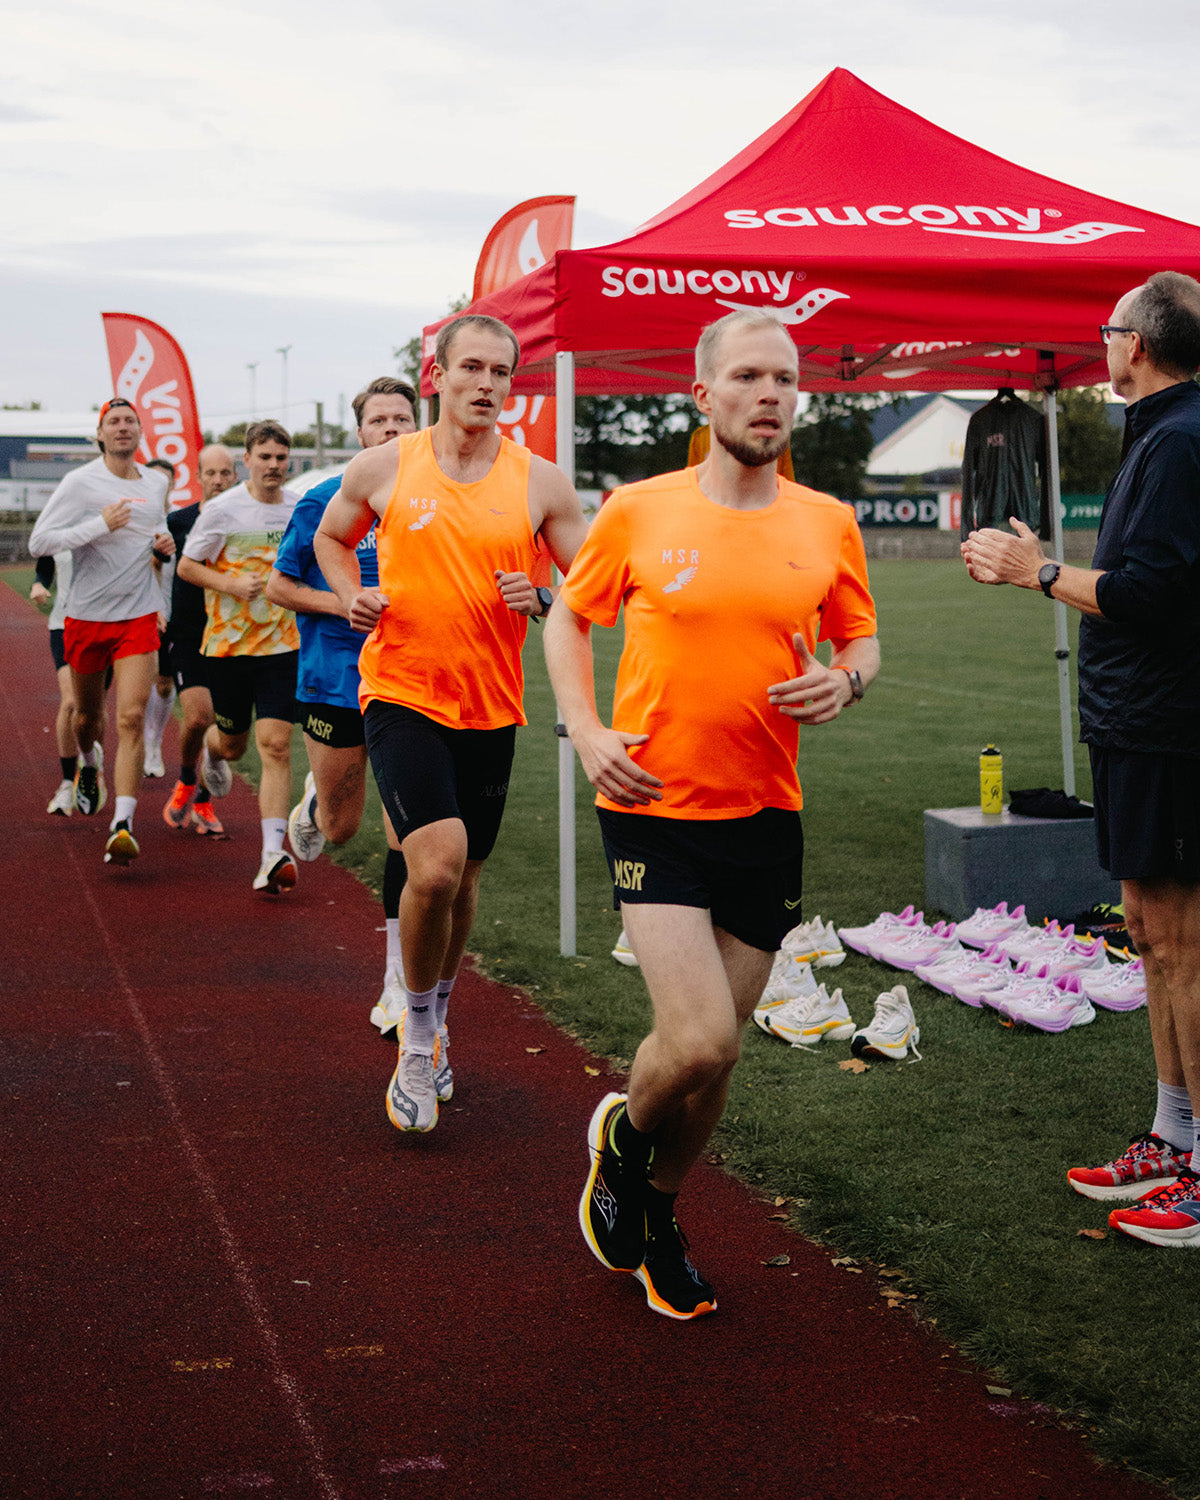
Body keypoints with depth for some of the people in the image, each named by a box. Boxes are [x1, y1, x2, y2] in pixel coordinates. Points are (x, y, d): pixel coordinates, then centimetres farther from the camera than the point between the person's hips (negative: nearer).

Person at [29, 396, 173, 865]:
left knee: (131, 717, -14)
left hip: (139, 617, 1)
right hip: (86, 617, -1)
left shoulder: (157, 483, 9)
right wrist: (101, 525, -21)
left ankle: (122, 826, -18)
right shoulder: (81, 483, -7)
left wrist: (163, 545, 4)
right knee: (88, 714, 15)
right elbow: (38, 542, -12)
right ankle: (89, 762, 51)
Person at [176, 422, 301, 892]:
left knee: (275, 745, -10)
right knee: (233, 743, 12)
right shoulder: (222, 509, -6)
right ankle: (210, 749, 53)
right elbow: (187, 566, 0)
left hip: (283, 643, 1)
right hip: (228, 643, -1)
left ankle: (273, 855, -12)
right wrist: (232, 584, -15)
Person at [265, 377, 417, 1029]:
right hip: (334, 682, -1)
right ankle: (312, 803, 51)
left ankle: (398, 990, 0)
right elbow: (278, 586, 4)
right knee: (340, 828, 11)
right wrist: (342, 603, -12)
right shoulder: (324, 502, -2)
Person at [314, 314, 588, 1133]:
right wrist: (354, 595, -2)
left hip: (490, 707, 3)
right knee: (437, 865, -19)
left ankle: (433, 1021, 40)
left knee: (463, 876, 15)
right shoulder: (382, 467, -1)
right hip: (402, 696, -2)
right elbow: (331, 537, 17)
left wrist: (541, 600, -15)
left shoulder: (540, 481, 0)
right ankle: (419, 1033, 5)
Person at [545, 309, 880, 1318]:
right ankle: (622, 1134, 20)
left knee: (715, 1054, 11)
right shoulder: (639, 512, -3)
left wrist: (844, 681, -8)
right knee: (700, 1041, -15)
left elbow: (862, 640, 15)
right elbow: (569, 620, 10)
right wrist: (586, 733, -3)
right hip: (654, 809, -3)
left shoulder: (829, 525, 2)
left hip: (765, 818, 3)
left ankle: (659, 1212, 38)